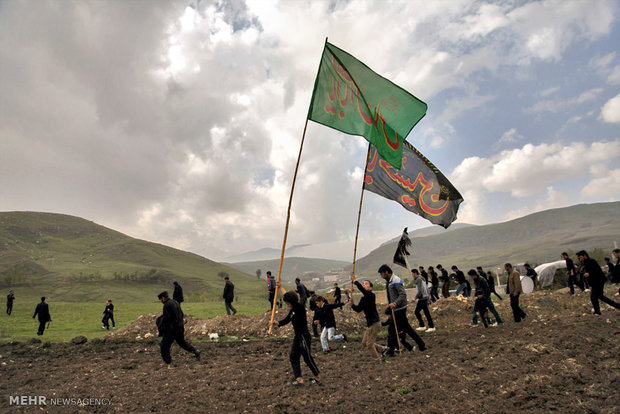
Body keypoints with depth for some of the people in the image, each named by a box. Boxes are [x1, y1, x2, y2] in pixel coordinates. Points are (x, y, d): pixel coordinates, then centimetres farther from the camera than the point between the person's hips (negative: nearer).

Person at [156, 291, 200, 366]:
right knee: (182, 342, 22)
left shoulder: (167, 305, -15)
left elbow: (167, 317, -21)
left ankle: (167, 363, 9)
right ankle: (195, 351, 10)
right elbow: (181, 314, 15)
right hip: (180, 327, 8)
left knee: (165, 345, 6)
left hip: (171, 329, -8)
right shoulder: (175, 302, 11)